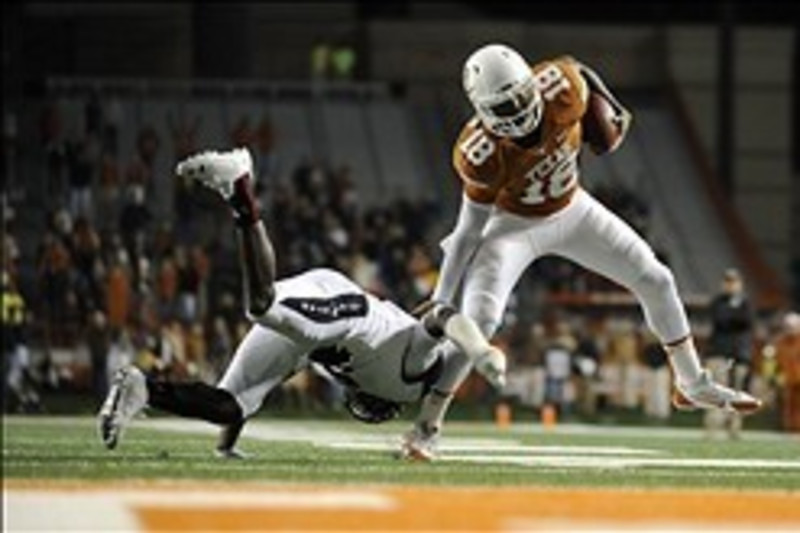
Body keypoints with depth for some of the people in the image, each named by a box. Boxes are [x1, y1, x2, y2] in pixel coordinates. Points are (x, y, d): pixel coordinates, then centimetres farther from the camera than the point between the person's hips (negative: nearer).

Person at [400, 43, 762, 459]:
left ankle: (692, 385, 27)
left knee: (656, 281, 6)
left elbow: (584, 76, -3)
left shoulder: (561, 86, -31)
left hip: (574, 210, 5)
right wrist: (440, 303, -23)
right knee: (479, 317, -24)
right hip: (516, 225, -5)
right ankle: (426, 426, -15)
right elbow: (471, 230, -23)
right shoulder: (482, 155, -34)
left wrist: (607, 112, -5)